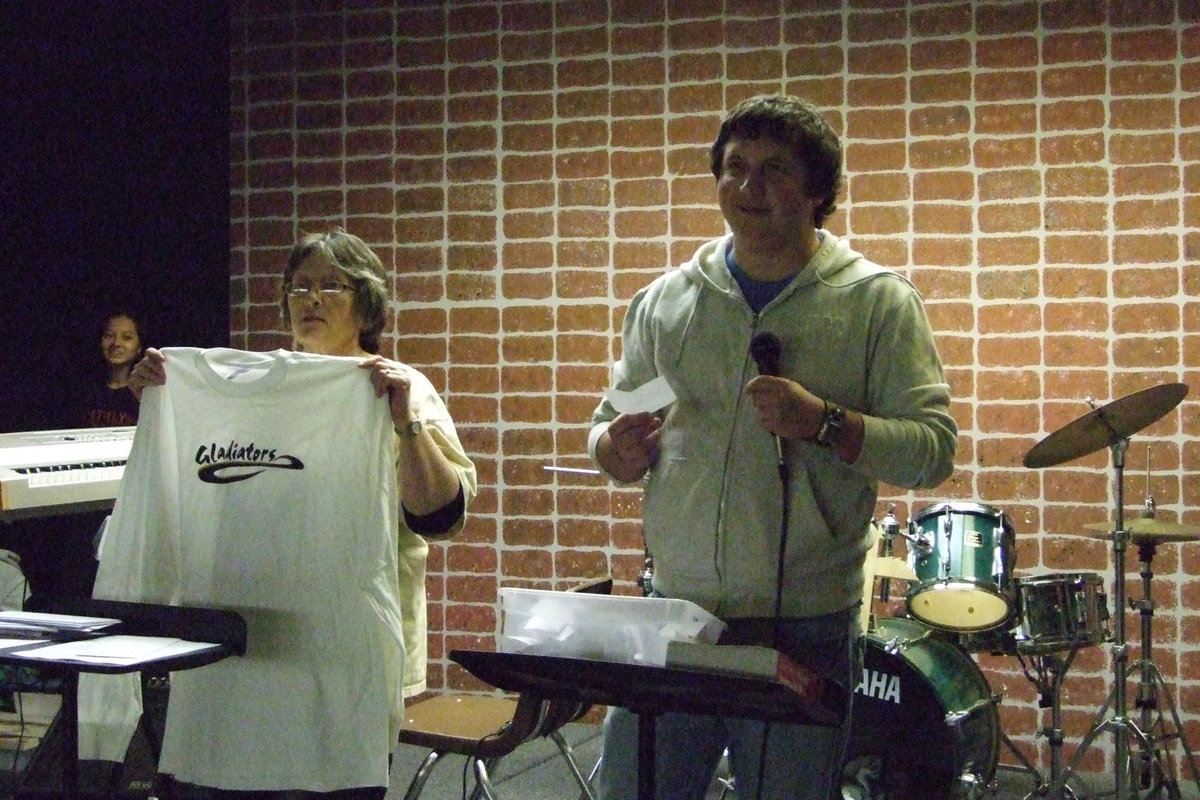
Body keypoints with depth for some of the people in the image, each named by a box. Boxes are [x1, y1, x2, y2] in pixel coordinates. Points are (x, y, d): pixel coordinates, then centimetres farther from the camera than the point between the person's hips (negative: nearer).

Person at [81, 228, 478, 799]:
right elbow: (179, 490, 17)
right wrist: (154, 405, 5)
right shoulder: (246, 384, 13)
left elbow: (441, 516, -9)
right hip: (238, 642, 4)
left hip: (344, 647, -3)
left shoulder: (403, 390, 1)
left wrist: (406, 422, -21)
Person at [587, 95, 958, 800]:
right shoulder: (666, 299, 8)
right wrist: (620, 450, -8)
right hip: (671, 617, 3)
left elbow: (933, 449, -7)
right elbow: (609, 426, 15)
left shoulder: (877, 302, -2)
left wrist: (823, 424, -22)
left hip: (804, 632, -3)